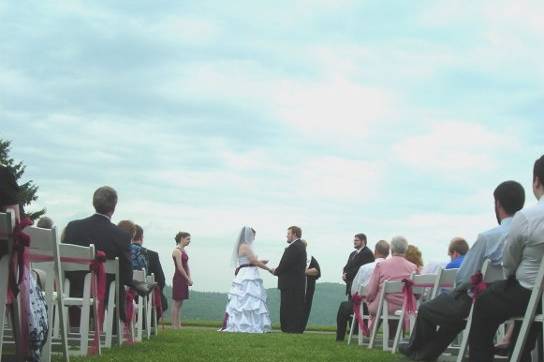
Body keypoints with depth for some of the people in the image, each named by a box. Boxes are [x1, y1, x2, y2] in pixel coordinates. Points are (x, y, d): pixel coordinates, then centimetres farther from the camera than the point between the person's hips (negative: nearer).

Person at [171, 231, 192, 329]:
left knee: (180, 303, 10)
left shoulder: (183, 250, 14)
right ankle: (174, 325, -3)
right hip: (178, 279, -9)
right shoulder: (177, 250, -13)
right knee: (176, 303, -5)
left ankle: (178, 325, 13)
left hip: (184, 280, 9)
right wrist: (188, 279, -12)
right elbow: (180, 267, -17)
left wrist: (189, 278, 4)